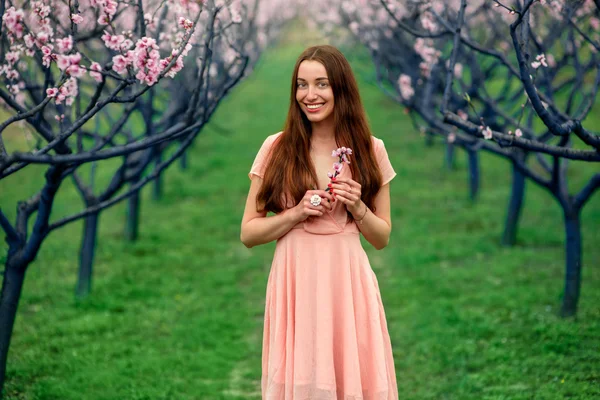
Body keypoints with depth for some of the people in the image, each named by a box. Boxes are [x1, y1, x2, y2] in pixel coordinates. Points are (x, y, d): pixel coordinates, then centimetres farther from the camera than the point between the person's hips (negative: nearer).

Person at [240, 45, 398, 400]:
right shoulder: (277, 148, 1)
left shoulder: (370, 150, 4)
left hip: (348, 284, 1)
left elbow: (382, 238, 10)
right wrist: (297, 213, -12)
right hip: (295, 284, -1)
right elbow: (248, 234, 2)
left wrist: (357, 207, -8)